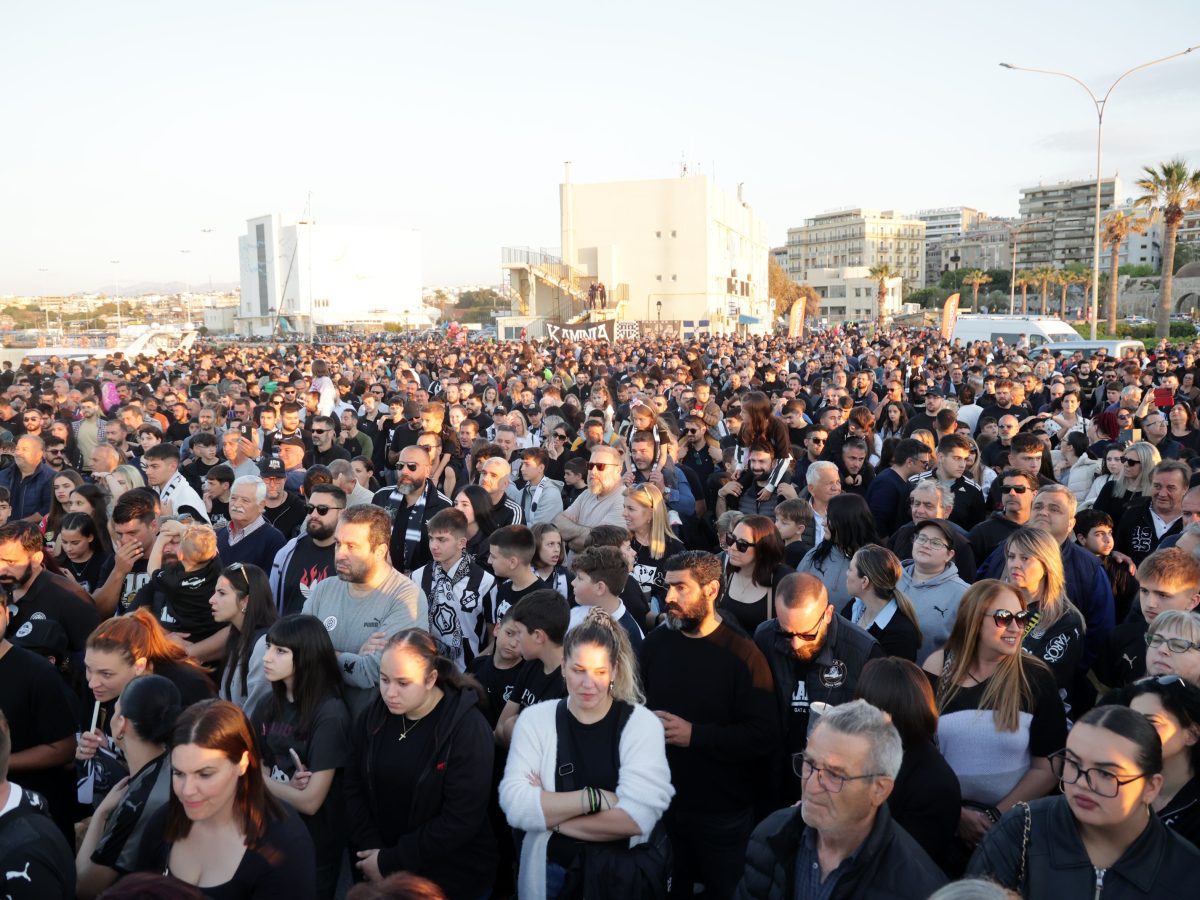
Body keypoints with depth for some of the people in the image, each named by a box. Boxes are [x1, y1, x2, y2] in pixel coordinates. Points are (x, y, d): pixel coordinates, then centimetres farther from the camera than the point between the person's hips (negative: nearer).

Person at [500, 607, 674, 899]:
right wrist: (594, 798, -22)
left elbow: (637, 817, -22)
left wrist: (550, 813, -17)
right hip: (551, 871, 1)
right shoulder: (535, 720, -6)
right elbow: (514, 805, -18)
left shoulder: (643, 724, -11)